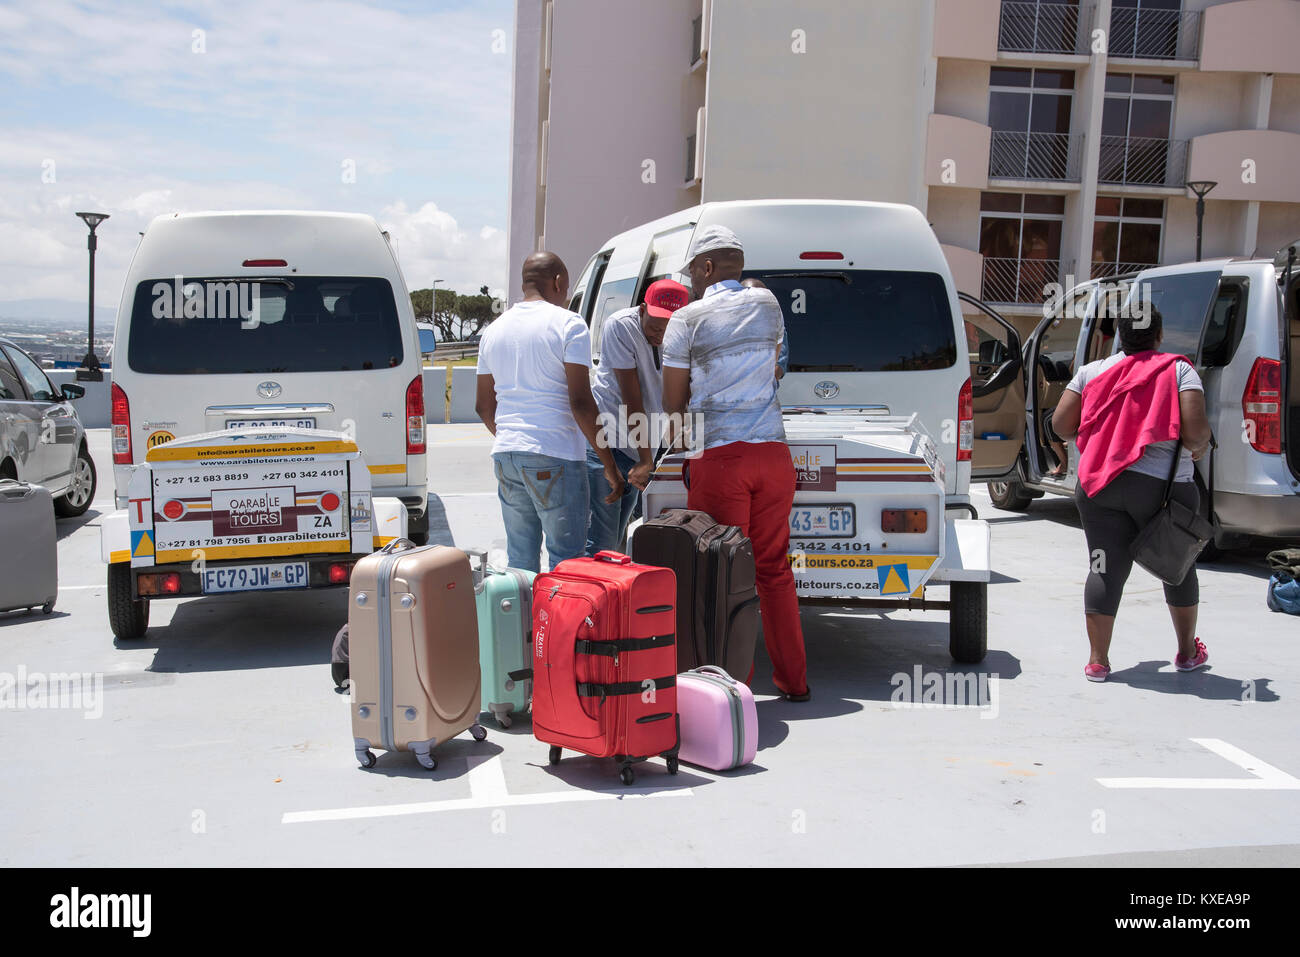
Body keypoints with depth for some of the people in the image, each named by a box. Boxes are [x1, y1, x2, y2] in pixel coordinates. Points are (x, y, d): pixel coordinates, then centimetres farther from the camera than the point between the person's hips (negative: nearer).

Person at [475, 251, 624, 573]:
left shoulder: (494, 330, 14)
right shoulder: (568, 324, -6)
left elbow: (483, 407, 18)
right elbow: (580, 402, -14)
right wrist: (610, 465, -9)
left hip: (505, 454, 6)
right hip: (555, 459, -6)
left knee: (520, 559, 14)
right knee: (566, 562, 0)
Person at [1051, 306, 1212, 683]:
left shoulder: (1092, 372, 6)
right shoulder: (1179, 371, -2)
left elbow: (1061, 424, 5)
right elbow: (1195, 429, -13)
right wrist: (1198, 447, 9)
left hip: (1099, 485, 2)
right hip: (1161, 485, -2)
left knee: (1106, 569, 6)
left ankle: (1098, 660, 5)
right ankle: (1188, 652, 32)